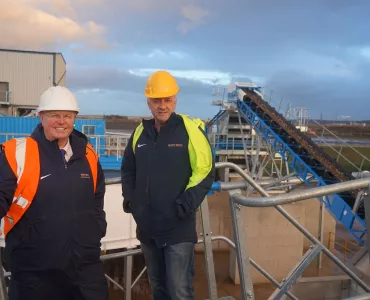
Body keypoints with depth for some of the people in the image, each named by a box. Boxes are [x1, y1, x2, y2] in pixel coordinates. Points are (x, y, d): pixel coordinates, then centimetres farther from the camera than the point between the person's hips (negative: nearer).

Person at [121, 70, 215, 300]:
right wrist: (130, 197, 6)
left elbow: (205, 170, -10)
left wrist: (188, 202, -19)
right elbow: (128, 170, 19)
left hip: (178, 227, -5)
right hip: (147, 227, 6)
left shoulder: (190, 129, -9)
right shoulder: (140, 132, 8)